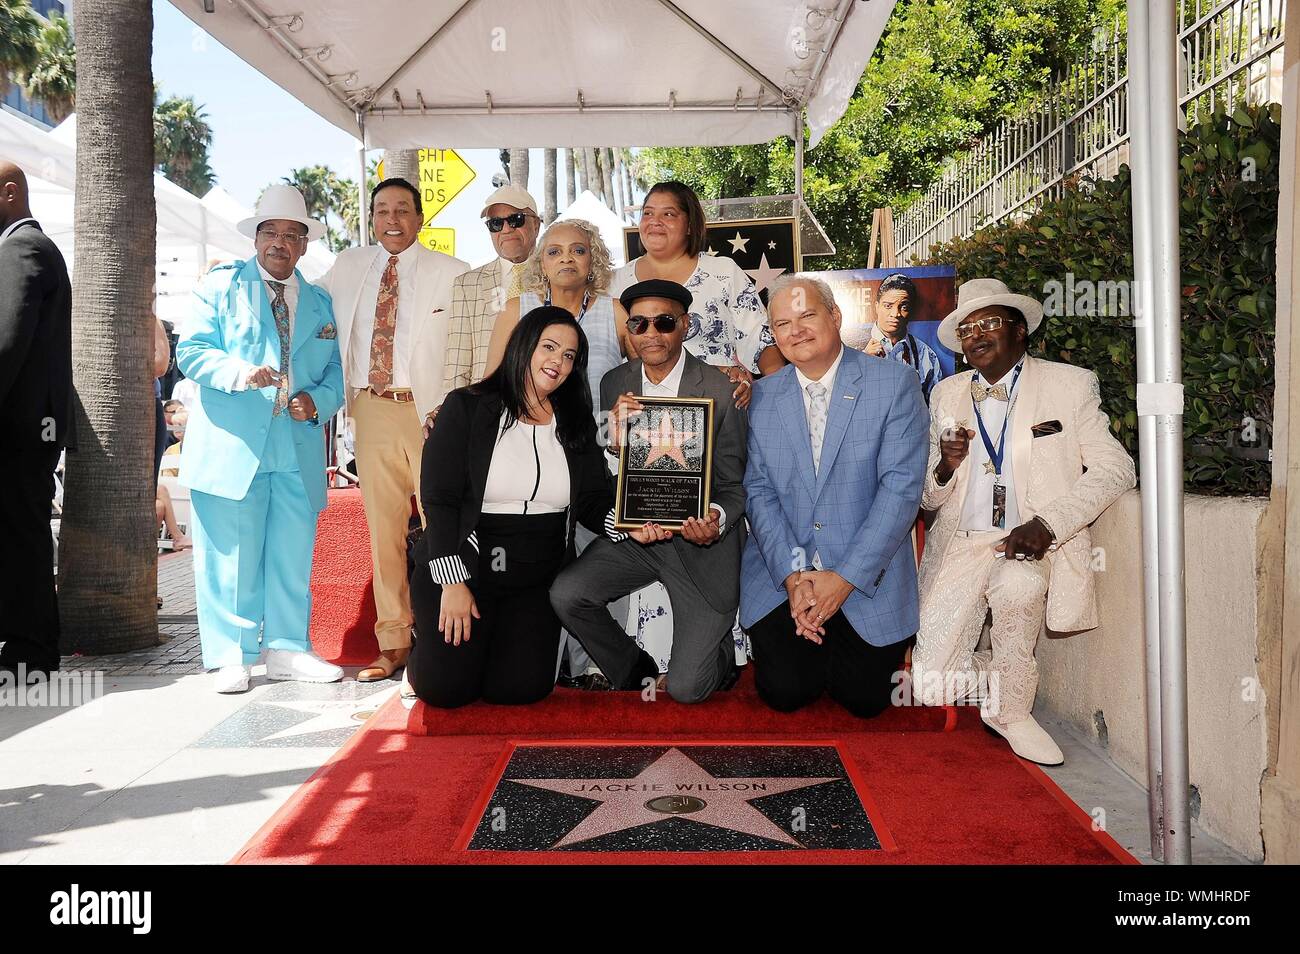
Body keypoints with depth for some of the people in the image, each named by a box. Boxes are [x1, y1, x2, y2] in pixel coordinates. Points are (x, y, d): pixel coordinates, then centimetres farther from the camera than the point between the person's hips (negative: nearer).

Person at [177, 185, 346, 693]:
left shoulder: (321, 303, 18)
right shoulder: (220, 285, 8)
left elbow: (337, 369, 16)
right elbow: (191, 352, -1)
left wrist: (319, 400, -5)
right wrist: (241, 371, -19)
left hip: (299, 448, 3)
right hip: (232, 446, -3)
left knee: (293, 553, 7)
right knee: (230, 555, -1)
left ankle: (287, 648, 17)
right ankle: (232, 657, 8)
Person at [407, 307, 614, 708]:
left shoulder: (576, 423, 9)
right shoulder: (466, 407, -4)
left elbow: (594, 501, 5)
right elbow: (438, 498, -9)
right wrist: (453, 581, -15)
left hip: (536, 580, 4)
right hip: (462, 566, -3)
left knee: (522, 689, -10)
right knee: (445, 688, -11)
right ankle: (428, 650, 25)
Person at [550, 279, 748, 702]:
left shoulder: (720, 390, -10)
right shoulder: (615, 385, 2)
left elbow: (734, 485, -5)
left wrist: (715, 520, -28)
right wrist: (613, 435, -18)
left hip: (701, 540, -4)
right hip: (634, 533, 4)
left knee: (687, 688, -9)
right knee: (565, 594, -19)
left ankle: (717, 654, 30)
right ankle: (633, 670, 10)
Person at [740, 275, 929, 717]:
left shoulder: (895, 384, -6)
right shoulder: (763, 396, 4)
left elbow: (901, 486, -12)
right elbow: (760, 490, -1)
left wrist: (846, 578, -17)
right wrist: (792, 576, -14)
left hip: (867, 577, -2)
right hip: (781, 572, 2)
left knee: (864, 698, -5)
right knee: (785, 690, -8)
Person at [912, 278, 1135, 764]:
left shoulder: (1071, 384, 3)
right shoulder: (947, 395, 12)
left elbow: (1115, 467, -5)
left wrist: (1046, 523, -19)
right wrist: (945, 468, -11)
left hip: (1029, 545, -2)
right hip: (958, 544, 2)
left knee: (1018, 585, -39)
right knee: (932, 687, -13)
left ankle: (1010, 705, -12)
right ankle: (990, 675, 22)